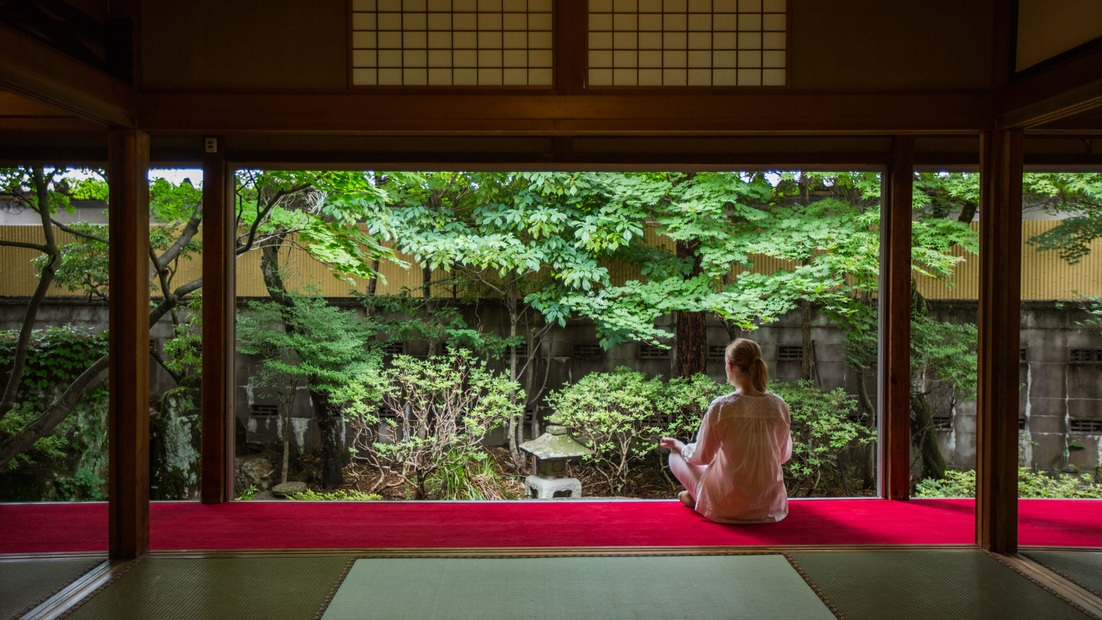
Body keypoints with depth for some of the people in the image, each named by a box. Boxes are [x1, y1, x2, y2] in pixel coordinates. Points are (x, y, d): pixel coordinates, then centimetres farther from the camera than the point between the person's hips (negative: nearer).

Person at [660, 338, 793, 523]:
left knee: (676, 456, 17)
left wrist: (678, 445, 14)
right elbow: (784, 455, 6)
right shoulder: (778, 405, -9)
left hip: (729, 507, -4)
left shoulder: (721, 406, -19)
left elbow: (701, 457, -7)